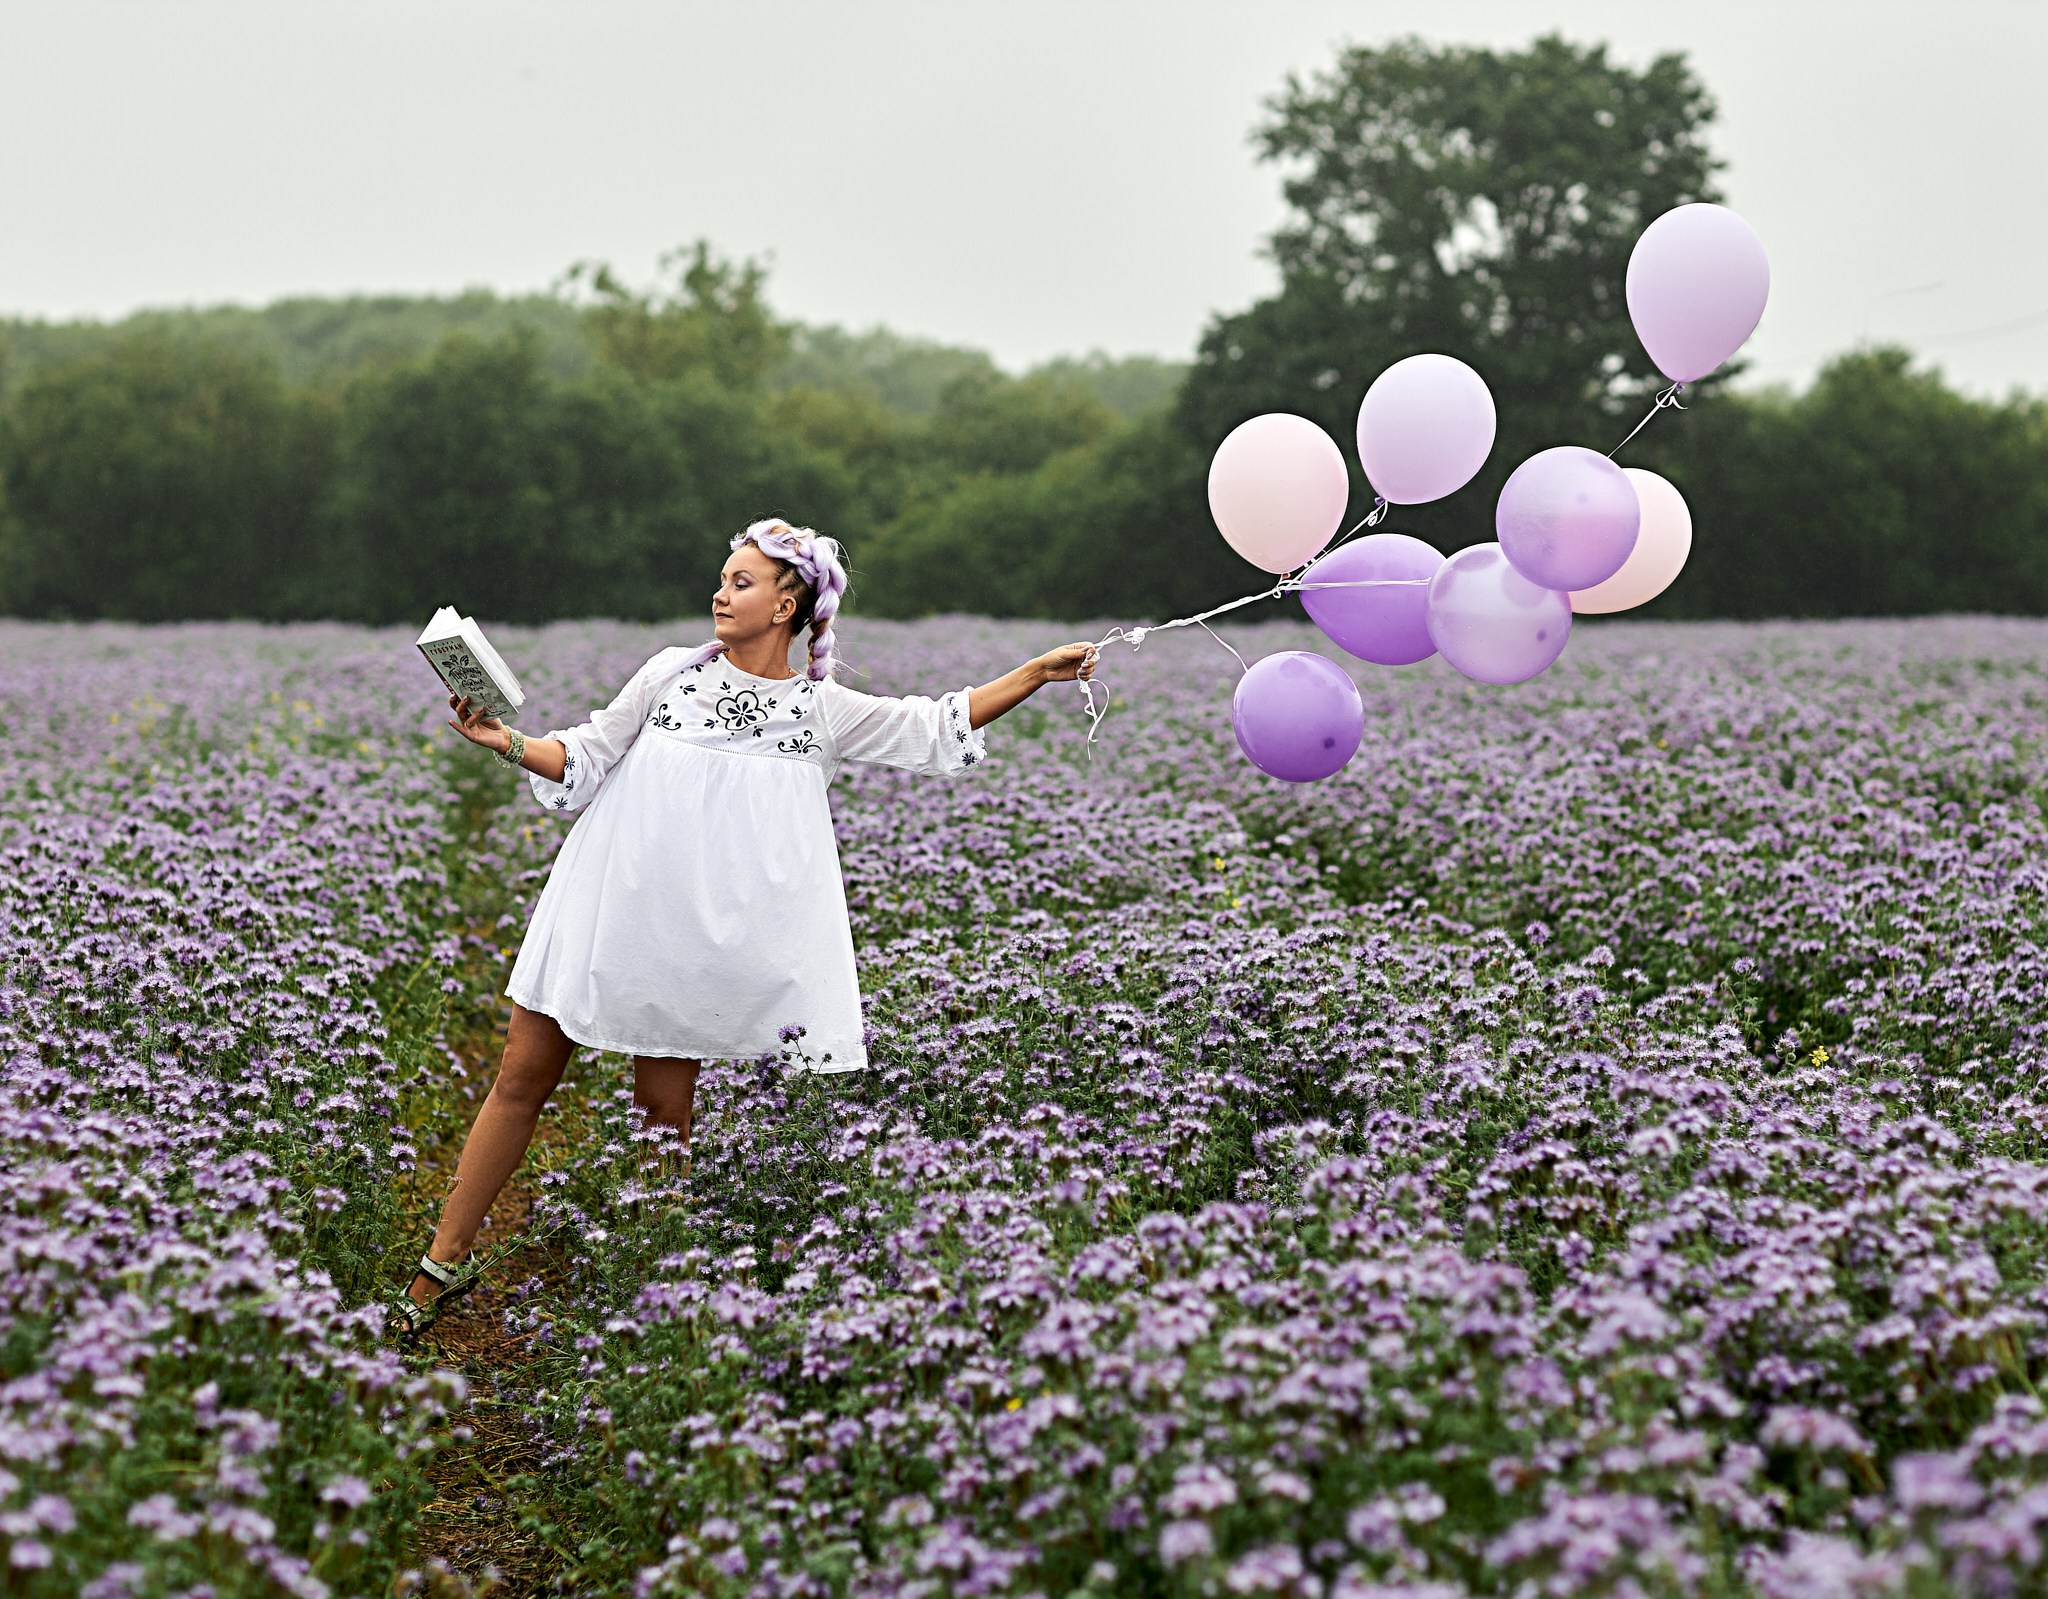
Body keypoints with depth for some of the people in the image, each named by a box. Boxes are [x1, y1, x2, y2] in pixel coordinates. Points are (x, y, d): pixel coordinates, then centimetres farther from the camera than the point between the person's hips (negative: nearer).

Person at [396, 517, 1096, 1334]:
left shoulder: (822, 711, 2)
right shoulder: (671, 675, 3)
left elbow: (940, 728, 9)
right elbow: (585, 761, 8)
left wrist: (1040, 672, 6)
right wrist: (508, 743, -8)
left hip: (695, 938, -1)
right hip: (604, 904, 1)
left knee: (664, 1109, 2)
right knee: (521, 1078, 3)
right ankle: (444, 1263, 13)